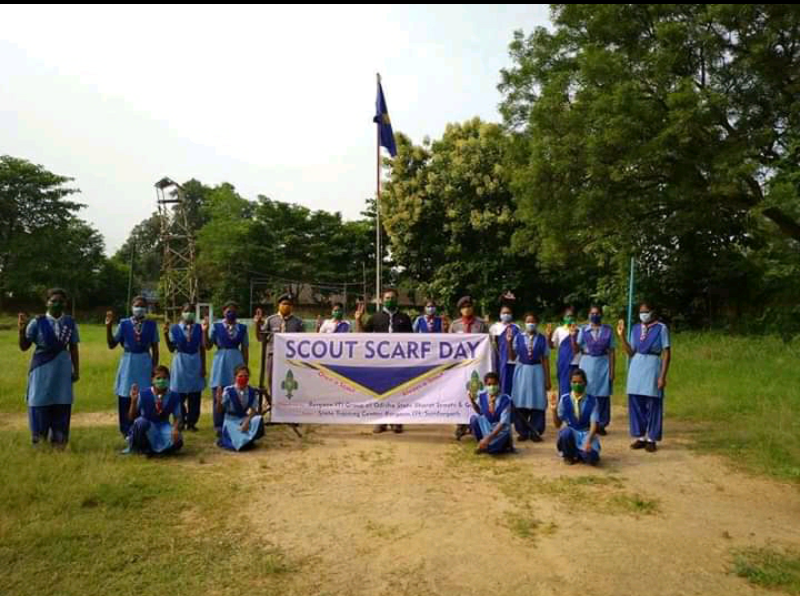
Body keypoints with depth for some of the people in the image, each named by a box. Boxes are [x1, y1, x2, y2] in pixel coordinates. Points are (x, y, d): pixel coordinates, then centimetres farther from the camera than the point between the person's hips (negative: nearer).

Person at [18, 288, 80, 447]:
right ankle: (39, 439, 19)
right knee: (40, 404, 4)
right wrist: (22, 330, -21)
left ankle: (58, 440, 20)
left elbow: (73, 348, 6)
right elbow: (24, 347, -5)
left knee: (62, 405, 7)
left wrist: (76, 370, 5)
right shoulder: (37, 322, -7)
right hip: (42, 369, -2)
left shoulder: (70, 323, 0)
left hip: (63, 369, 2)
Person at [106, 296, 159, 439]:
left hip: (144, 364, 0)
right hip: (127, 363, 1)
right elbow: (111, 345, 1)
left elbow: (155, 349, 4)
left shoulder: (151, 325, 2)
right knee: (124, 398, 5)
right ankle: (126, 431, 18)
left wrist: (154, 367, 1)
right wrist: (108, 326, -9)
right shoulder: (124, 324, 2)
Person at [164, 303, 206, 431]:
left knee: (195, 396, 5)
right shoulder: (175, 328, -1)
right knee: (179, 395, 4)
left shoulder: (198, 328, 0)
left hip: (195, 363, 1)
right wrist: (166, 334, -13)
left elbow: (202, 348, 3)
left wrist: (203, 367, 2)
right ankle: (180, 422, 21)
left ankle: (191, 422, 18)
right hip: (180, 362, -1)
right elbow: (172, 349, -1)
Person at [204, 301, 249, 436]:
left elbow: (245, 349, 9)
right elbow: (208, 346, 0)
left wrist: (245, 367, 8)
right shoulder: (216, 326, 2)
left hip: (237, 362, 1)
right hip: (221, 362, -1)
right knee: (219, 396, 1)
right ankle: (219, 426, 10)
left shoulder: (242, 328, 6)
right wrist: (205, 331, -12)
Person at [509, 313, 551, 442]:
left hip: (537, 371, 0)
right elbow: (512, 357, 3)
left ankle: (535, 432, 12)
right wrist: (509, 343, -11)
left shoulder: (542, 339, 0)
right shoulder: (518, 337, 2)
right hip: (522, 371, 1)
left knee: (537, 402, 1)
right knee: (520, 402, 3)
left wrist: (547, 379, 0)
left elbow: (545, 360, 2)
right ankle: (522, 432, 14)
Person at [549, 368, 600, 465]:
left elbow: (594, 424, -9)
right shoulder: (564, 399, -2)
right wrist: (554, 410, -20)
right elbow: (557, 424, -1)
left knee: (592, 457, -30)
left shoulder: (592, 401, -4)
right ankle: (569, 455, -3)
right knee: (566, 433, -36)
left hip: (586, 434, -1)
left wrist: (588, 441, -26)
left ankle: (581, 454, 10)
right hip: (570, 432, 1)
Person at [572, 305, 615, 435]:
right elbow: (576, 350, 0)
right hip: (587, 365, 0)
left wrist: (612, 371, -2)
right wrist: (572, 336, -14)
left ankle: (601, 424, 16)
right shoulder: (583, 330, 3)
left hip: (603, 365, 0)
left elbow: (611, 352, 2)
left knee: (603, 395, 3)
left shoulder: (608, 330, 3)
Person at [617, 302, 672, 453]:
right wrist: (622, 336, -1)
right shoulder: (636, 329, 9)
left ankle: (651, 439, 14)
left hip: (652, 367, -4)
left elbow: (666, 353, -6)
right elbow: (631, 352, 7)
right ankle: (640, 437, 19)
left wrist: (663, 376, -12)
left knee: (652, 404, 4)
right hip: (636, 367, 5)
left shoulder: (661, 328, -4)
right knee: (635, 404, 7)